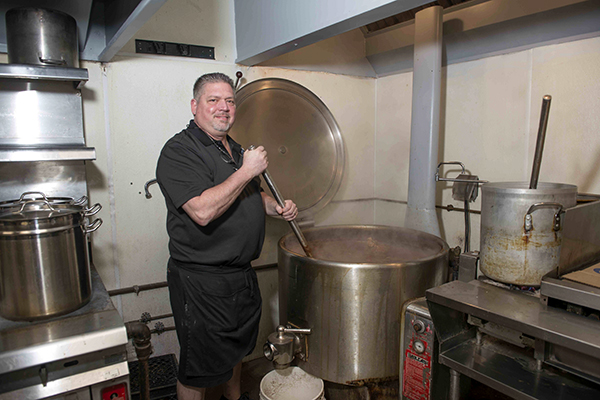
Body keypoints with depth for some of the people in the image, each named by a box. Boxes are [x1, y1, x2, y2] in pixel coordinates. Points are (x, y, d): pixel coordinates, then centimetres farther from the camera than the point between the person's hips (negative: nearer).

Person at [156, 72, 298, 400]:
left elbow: (249, 195, 25)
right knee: (197, 370, 9)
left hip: (242, 275, 9)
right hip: (201, 282, -8)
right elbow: (203, 210, -30)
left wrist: (276, 207, 4)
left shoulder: (234, 149, 12)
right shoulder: (180, 150, -17)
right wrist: (247, 171, -23)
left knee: (236, 347, 27)